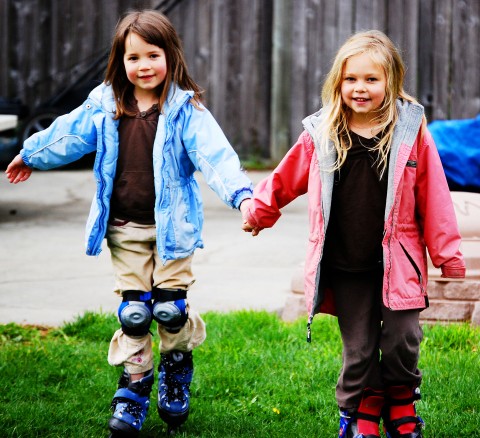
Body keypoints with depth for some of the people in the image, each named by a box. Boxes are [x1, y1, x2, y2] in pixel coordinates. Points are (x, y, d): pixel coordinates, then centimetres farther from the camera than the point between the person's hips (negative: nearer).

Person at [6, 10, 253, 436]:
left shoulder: (185, 109, -10)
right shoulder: (105, 106, 2)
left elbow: (214, 153, -21)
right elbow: (68, 134, 19)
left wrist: (241, 193, -36)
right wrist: (30, 155, 33)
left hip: (171, 226, -3)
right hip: (125, 228, 3)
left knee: (169, 307, -1)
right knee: (133, 311, 3)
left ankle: (177, 368, 28)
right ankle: (134, 387, 15)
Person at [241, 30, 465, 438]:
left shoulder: (411, 130, -4)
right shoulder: (321, 134, 0)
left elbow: (433, 194, -1)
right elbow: (285, 179, 16)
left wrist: (447, 252, 1)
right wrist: (259, 211, 25)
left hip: (397, 262, -1)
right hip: (344, 267, 1)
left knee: (401, 344, 1)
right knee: (358, 349, 6)